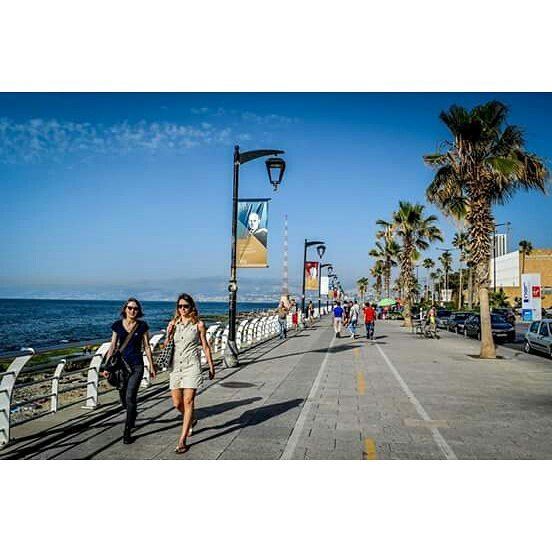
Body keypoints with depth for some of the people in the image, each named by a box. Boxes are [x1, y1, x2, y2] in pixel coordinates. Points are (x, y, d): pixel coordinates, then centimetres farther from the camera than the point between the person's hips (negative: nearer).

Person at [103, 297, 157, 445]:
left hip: (136, 365, -2)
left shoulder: (142, 325, -1)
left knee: (130, 396, -11)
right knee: (123, 395, 13)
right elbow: (112, 346, 5)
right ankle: (132, 415, 45)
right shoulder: (118, 325, 2)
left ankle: (127, 431, -2)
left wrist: (151, 366, 2)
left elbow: (147, 347, 3)